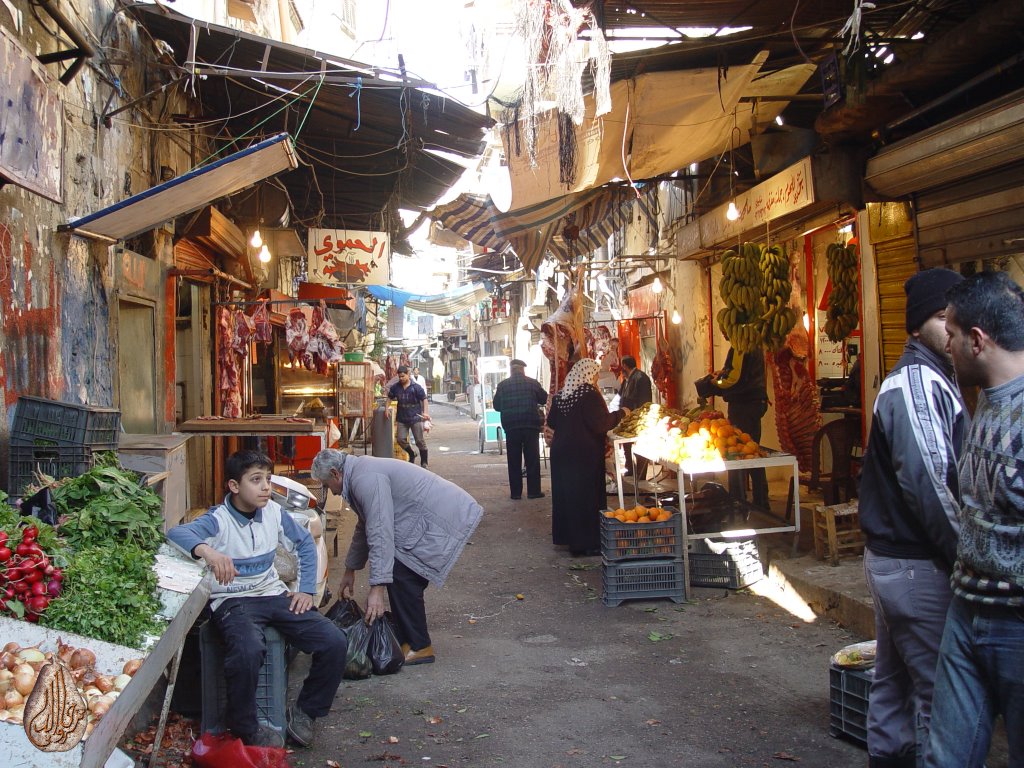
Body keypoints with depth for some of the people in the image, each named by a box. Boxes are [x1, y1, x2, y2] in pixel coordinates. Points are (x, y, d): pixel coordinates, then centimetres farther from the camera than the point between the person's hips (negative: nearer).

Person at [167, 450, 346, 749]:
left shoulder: (274, 512, 2)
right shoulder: (219, 520, -14)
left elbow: (304, 544, 18)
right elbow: (176, 533, -34)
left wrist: (306, 589, 8)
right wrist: (206, 550, -55)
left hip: (274, 594, 5)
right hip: (232, 600, -5)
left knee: (334, 643, -12)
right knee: (247, 651, -37)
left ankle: (305, 711, 12)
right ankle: (244, 727, -8)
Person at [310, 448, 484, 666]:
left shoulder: (366, 479, -18)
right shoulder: (362, 472, 17)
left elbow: (380, 535, -24)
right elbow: (364, 528, 30)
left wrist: (377, 588, -24)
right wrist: (350, 571, 38)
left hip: (445, 518, -11)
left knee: (401, 575, -11)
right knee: (399, 575, 10)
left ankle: (419, 647, -1)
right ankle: (405, 639, 17)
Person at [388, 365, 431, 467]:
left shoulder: (416, 387, -9)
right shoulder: (395, 387, 2)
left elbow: (424, 399, -8)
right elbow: (390, 398, 18)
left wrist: (425, 412, -20)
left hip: (415, 418, -4)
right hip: (402, 418, 4)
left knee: (420, 440, 0)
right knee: (401, 439, 3)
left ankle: (424, 462, 12)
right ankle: (412, 454, 29)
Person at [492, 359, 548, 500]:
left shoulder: (502, 385, 0)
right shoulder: (532, 383, -2)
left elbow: (496, 406, 7)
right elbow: (544, 399, 9)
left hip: (511, 426, 1)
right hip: (531, 426, -1)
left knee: (514, 461, 8)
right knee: (532, 459, 7)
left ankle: (516, 492, 9)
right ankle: (533, 491, 7)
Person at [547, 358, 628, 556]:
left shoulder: (561, 395, 6)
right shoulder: (589, 394, -16)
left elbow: (551, 422, 15)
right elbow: (601, 424, -21)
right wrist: (620, 413, -8)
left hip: (561, 450, 7)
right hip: (585, 453, -7)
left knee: (565, 493, 13)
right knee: (586, 496, 0)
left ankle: (566, 536, 21)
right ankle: (587, 543, 5)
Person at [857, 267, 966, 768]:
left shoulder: (928, 380, 15)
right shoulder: (918, 384, -17)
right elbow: (929, 486, -23)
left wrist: (959, 550, 15)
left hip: (891, 557, 11)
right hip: (918, 566, -11)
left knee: (895, 678, 19)